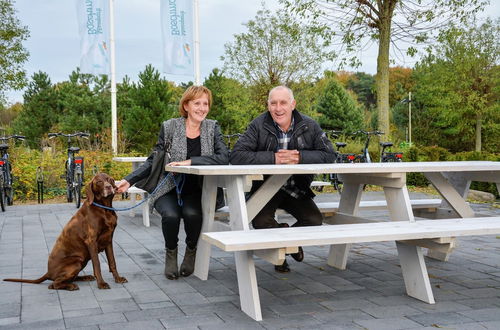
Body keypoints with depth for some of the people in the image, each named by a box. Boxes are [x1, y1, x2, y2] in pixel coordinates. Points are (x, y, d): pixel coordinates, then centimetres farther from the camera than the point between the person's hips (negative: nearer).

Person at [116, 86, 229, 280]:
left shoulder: (212, 127, 2)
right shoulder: (170, 127, 0)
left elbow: (223, 157, -14)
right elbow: (154, 161, 4)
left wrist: (190, 161, -24)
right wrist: (129, 181, -8)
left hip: (196, 191, 0)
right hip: (168, 189, 0)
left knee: (192, 214, -29)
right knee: (171, 215, -29)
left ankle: (192, 250, 4)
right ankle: (171, 252, 5)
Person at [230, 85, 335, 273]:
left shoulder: (309, 126, -3)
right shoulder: (258, 126, -11)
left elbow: (329, 154, -5)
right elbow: (236, 156, -21)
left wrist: (300, 157, -22)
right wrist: (273, 158, -28)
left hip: (297, 189, 3)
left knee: (315, 221, -15)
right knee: (261, 222, -25)